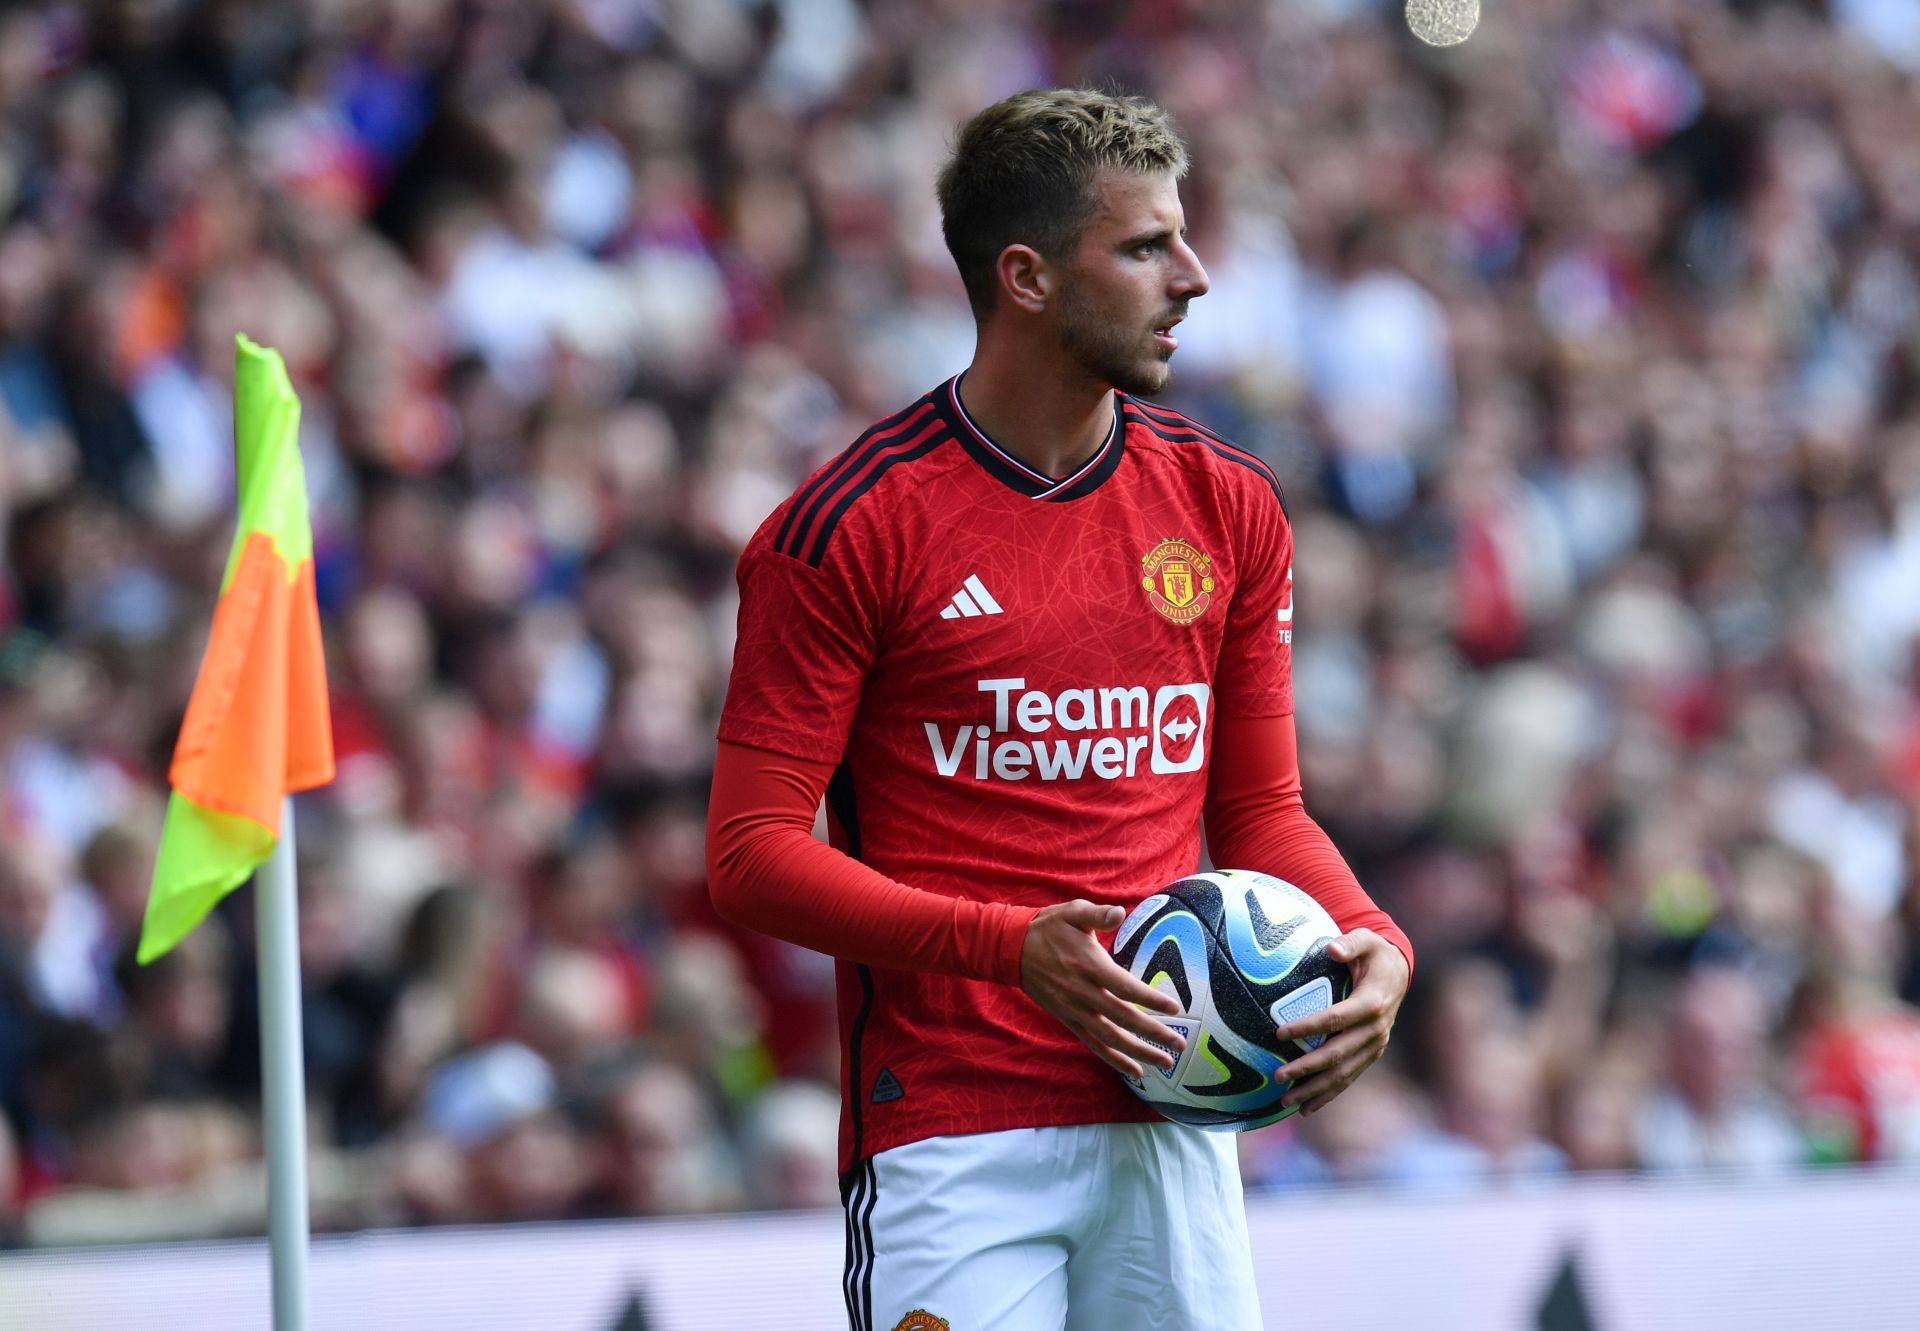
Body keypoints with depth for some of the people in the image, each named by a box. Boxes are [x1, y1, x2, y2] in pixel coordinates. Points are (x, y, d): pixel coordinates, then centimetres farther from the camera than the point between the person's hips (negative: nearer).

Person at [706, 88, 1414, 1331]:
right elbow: (752, 852, -8)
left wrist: (1377, 948, -4)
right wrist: (1013, 948, -20)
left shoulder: (1229, 504, 11)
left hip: (1168, 1123, 5)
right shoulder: (848, 528, -6)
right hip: (950, 1135, -5)